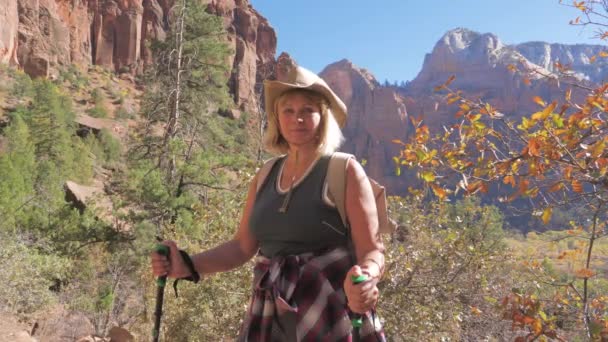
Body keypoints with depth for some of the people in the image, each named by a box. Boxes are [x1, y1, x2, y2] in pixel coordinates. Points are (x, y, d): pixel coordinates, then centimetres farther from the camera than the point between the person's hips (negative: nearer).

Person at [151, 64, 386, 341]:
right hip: (272, 317, 5)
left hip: (330, 319, -4)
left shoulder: (344, 171, -8)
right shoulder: (265, 178, 6)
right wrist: (187, 266, -4)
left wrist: (364, 279, -32)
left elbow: (371, 250, -10)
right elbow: (242, 247, 10)